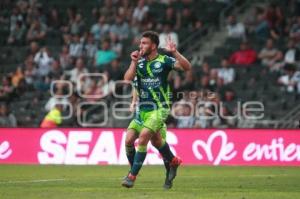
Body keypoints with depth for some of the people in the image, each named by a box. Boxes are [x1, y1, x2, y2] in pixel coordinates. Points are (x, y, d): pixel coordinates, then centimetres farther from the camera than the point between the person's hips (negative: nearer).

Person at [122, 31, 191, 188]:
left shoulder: (164, 61, -7)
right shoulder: (139, 62, 7)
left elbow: (187, 67, -17)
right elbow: (127, 79, -4)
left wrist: (174, 52, -29)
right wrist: (134, 62, -15)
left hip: (159, 108, -6)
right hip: (143, 108, 6)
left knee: (143, 137, -20)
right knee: (156, 140, 16)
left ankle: (132, 176, -16)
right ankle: (173, 162, 44)